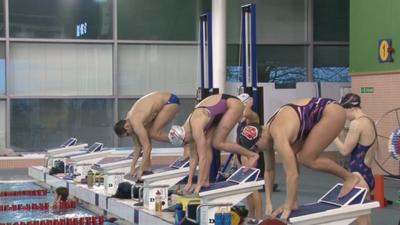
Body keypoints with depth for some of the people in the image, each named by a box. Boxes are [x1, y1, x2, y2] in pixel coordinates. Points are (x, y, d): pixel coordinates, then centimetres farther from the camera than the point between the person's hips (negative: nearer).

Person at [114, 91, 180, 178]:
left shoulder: (136, 124, -26)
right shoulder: (128, 121, 0)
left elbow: (146, 147, -26)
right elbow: (138, 146, 7)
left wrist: (141, 169, -21)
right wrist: (132, 167, 6)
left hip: (171, 101, -9)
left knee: (153, 133, -13)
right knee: (145, 135, 2)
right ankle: (147, 165, 6)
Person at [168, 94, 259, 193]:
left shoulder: (196, 128, -28)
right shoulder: (188, 129, -4)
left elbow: (202, 157, -28)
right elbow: (194, 157, 4)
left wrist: (199, 184, -25)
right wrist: (189, 182, 4)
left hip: (233, 104, -8)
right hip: (222, 107, 8)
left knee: (217, 143, -11)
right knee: (207, 143, -3)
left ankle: (252, 155, 2)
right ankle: (205, 181, -1)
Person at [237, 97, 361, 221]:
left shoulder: (278, 137, -30)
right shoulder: (266, 134, -3)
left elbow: (292, 174, -31)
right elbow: (269, 170, 7)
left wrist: (287, 208, -25)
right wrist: (268, 203, 5)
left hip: (332, 112, -9)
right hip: (316, 114, 9)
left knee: (307, 159, -12)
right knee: (291, 157, -1)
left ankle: (350, 177, 2)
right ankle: (293, 202, 6)